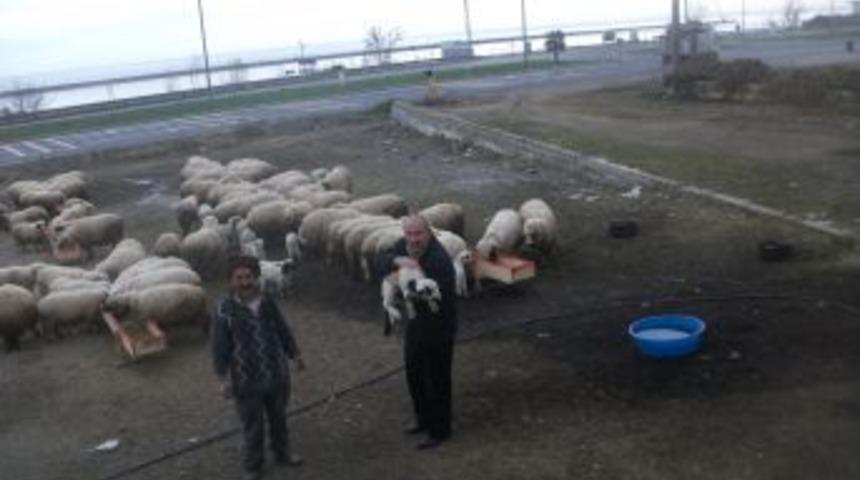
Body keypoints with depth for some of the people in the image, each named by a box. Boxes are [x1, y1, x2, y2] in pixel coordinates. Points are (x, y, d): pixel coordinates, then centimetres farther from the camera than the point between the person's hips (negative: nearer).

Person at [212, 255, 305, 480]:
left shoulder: (267, 302, -3)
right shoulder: (225, 310, -16)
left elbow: (283, 331, 10)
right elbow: (219, 348, -12)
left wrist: (295, 354, 16)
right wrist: (224, 379, -14)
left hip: (277, 374, 4)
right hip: (247, 380, -4)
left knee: (279, 418, 23)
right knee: (252, 427, 9)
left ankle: (282, 453, 45)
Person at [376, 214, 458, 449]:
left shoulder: (439, 259, -29)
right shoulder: (404, 246, -4)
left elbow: (436, 297, -33)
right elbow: (381, 261, -10)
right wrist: (397, 260, -28)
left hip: (438, 327, -8)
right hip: (415, 324, 8)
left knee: (436, 380, 3)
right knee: (414, 375, 22)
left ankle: (439, 431, 19)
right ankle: (424, 419, 42)